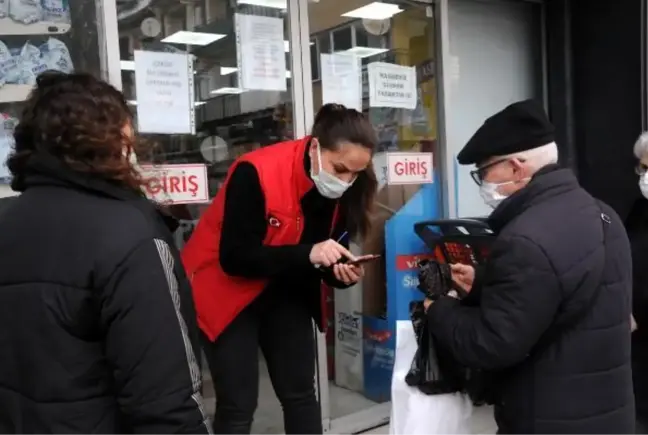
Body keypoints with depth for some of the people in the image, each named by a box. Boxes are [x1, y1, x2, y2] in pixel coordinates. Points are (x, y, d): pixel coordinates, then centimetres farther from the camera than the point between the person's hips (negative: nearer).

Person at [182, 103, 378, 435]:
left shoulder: (343, 189, -11)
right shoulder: (256, 173, -29)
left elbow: (329, 254, 0)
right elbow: (234, 259, -28)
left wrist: (342, 273, -23)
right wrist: (307, 254, -37)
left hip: (285, 293, 6)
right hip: (227, 292, -5)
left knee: (300, 394, 11)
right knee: (238, 404, -2)